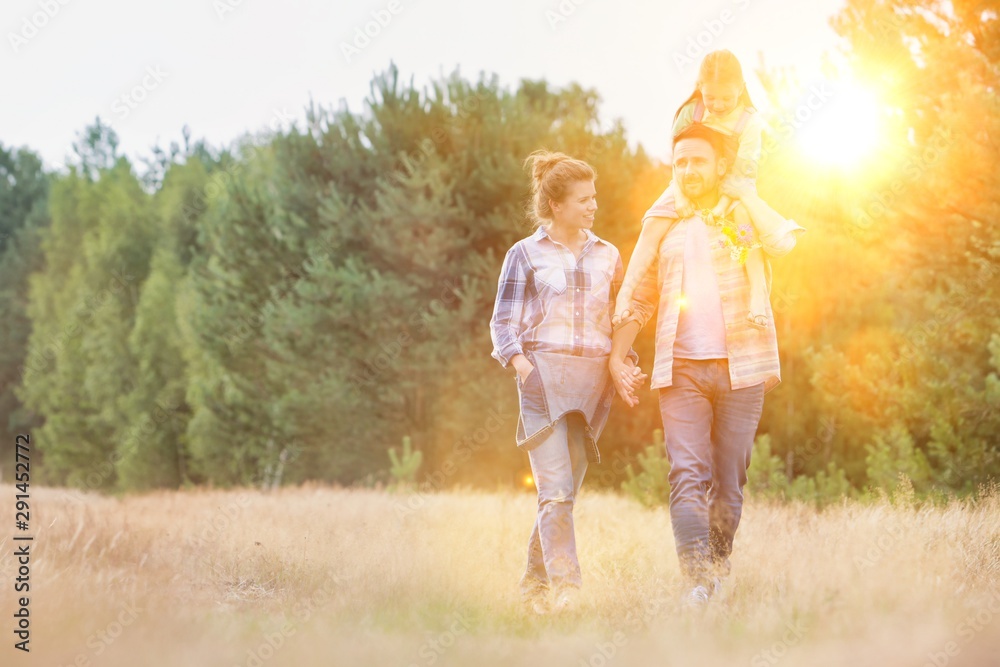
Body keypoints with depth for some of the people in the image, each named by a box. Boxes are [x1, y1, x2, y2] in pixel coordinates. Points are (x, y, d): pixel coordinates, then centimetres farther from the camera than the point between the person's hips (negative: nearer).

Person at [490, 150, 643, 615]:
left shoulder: (607, 256, 17)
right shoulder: (525, 255, 6)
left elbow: (619, 320, 23)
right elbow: (503, 322, 5)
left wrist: (627, 361, 5)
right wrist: (520, 363, -13)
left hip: (593, 381, 4)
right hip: (544, 377, -4)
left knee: (564, 490, 5)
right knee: (555, 489, -14)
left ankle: (534, 584, 17)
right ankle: (565, 586, -18)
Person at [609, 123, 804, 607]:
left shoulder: (744, 214, 9)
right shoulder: (664, 229, 17)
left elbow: (784, 241, -13)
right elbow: (640, 300, 23)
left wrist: (742, 193, -2)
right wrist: (616, 356, 12)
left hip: (740, 369, -1)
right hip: (681, 369, 1)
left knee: (730, 481, 3)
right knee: (687, 475, -13)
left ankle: (719, 573, 17)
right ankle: (697, 583, -20)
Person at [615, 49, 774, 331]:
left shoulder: (750, 122, -12)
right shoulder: (691, 112, -6)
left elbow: (743, 170, -16)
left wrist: (722, 205, -27)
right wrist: (680, 194, -21)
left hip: (733, 192, -2)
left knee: (749, 231, -30)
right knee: (652, 226, -18)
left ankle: (758, 297, -32)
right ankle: (625, 294, -20)